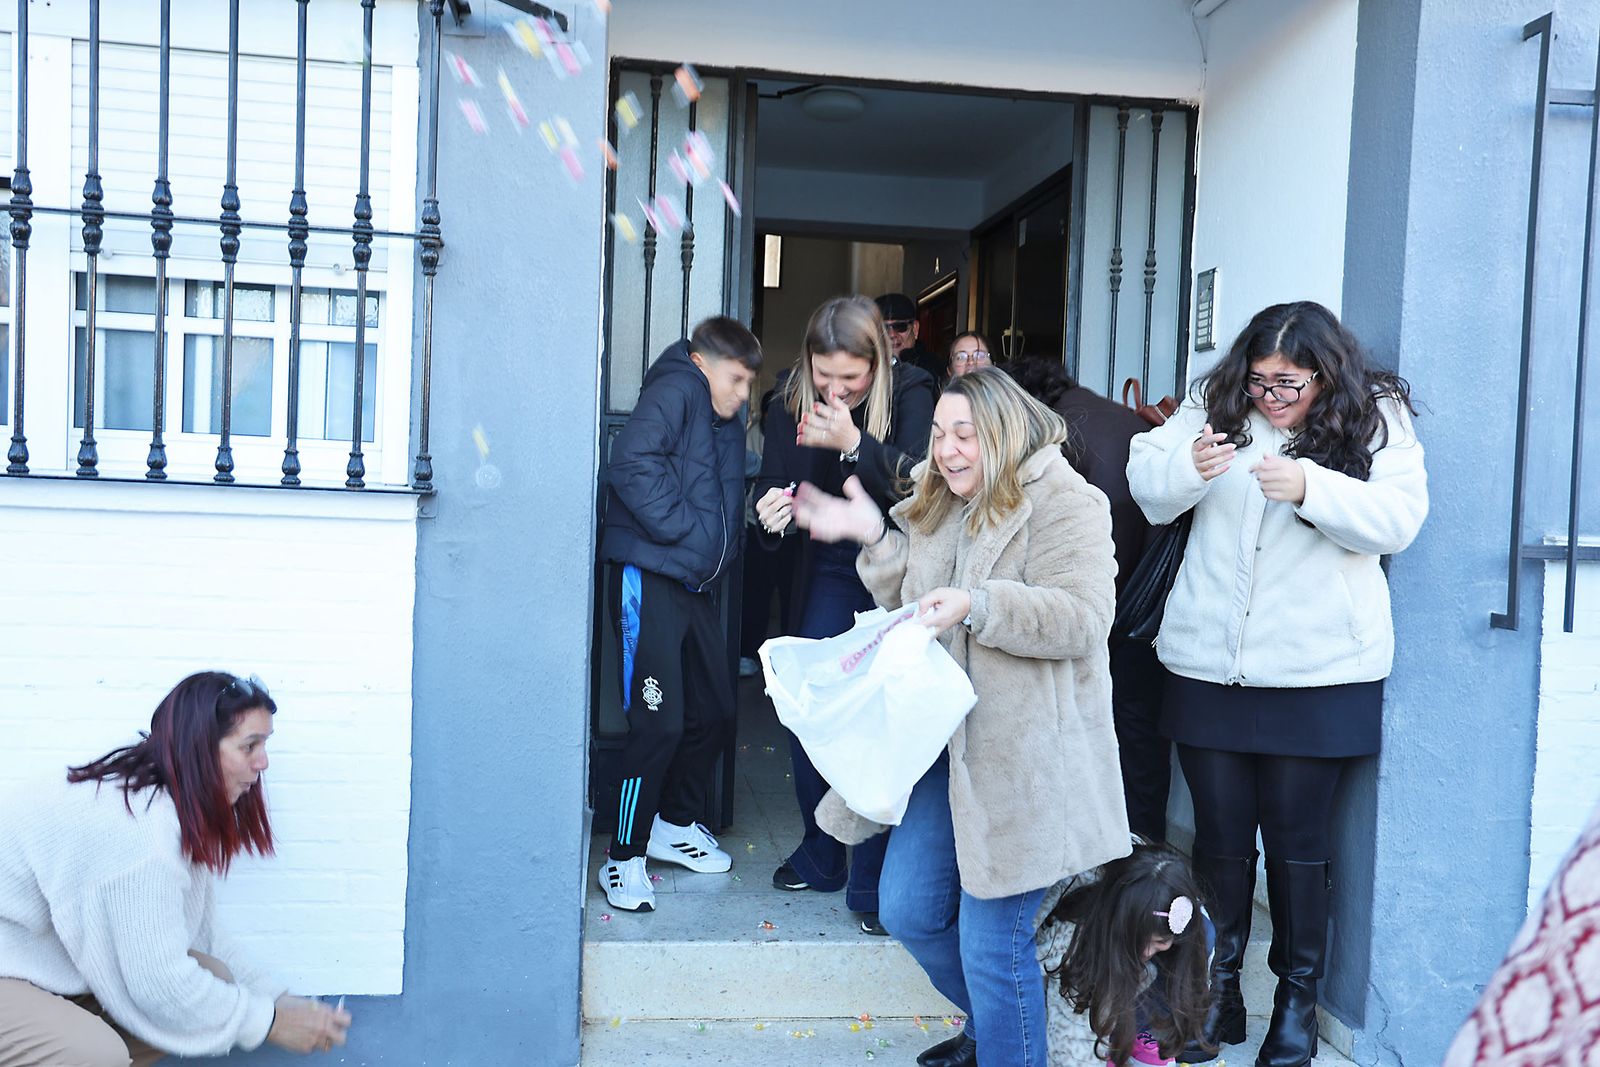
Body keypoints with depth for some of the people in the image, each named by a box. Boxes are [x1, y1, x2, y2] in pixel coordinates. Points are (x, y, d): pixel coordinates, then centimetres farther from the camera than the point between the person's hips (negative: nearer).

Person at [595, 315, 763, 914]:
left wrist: (721, 554, 7)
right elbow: (631, 464, -22)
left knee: (715, 712, 15)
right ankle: (624, 859, 4)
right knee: (659, 723, -10)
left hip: (695, 584, 9)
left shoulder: (726, 423, 19)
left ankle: (677, 824, 34)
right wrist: (682, 530, -19)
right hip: (649, 578, -9)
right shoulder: (676, 390, -7)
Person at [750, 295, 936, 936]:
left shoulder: (910, 394, -12)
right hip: (828, 575, 4)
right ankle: (820, 856, 25)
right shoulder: (791, 403, -2)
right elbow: (772, 488, 3)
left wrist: (855, 444, -35)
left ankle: (875, 882, 7)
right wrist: (771, 514, -20)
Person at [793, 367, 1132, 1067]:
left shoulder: (1065, 504, -10)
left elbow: (1082, 618, -20)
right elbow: (908, 604, 21)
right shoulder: (938, 504, 15)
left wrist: (976, 606, -29)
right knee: (908, 911, 15)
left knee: (992, 944, -2)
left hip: (1021, 755, -8)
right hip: (944, 741, 8)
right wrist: (875, 538, 7)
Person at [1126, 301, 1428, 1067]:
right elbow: (1146, 485, -1)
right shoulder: (1214, 406, 2)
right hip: (1209, 666, 2)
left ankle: (1298, 997, 26)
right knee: (1219, 833, 12)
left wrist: (1311, 488, -27)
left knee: (1295, 836, 8)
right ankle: (1217, 985, 29)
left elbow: (1399, 517, -12)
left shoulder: (1375, 420, -2)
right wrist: (1188, 468, -23)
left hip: (1316, 675, -2)